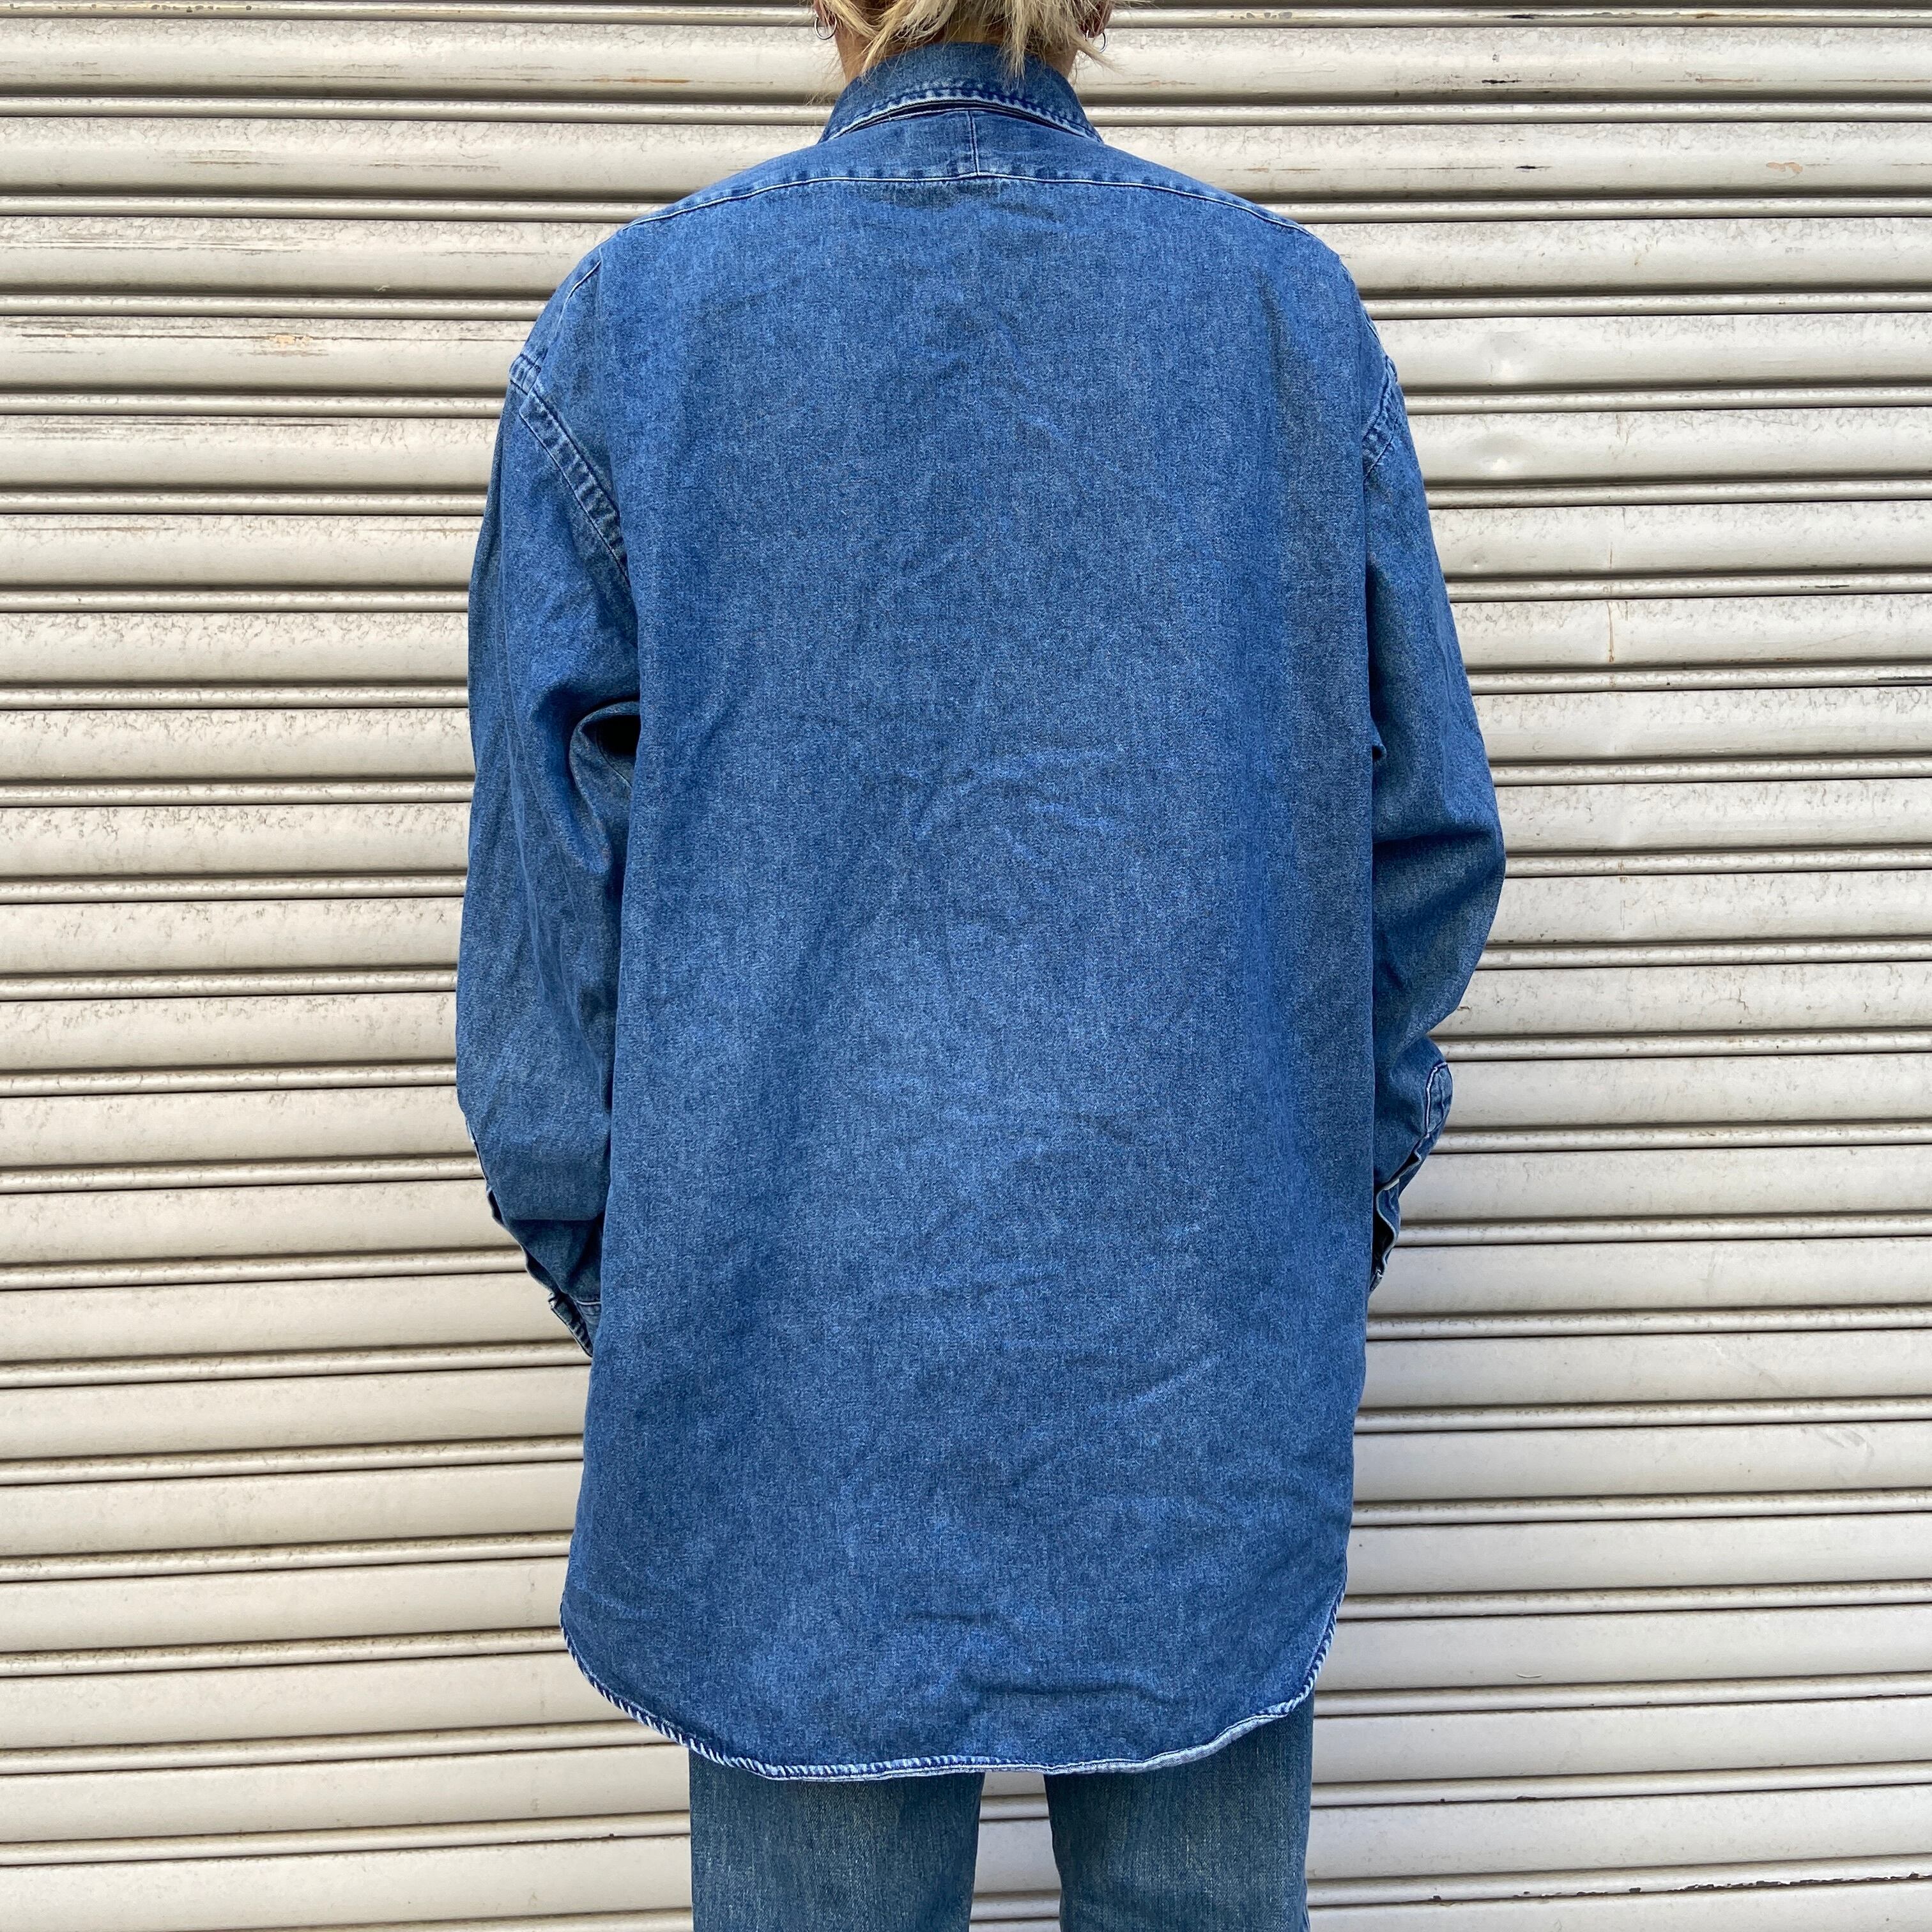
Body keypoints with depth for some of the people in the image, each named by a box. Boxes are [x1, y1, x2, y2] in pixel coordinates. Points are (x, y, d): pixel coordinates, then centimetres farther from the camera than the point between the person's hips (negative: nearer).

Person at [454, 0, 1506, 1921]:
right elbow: (1425, 824, 6)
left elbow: (548, 851, -1)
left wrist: (589, 1238, 8)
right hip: (1201, 1293, 2)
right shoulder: (1290, 308, 3)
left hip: (791, 1299, -1)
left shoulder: (633, 319, 0)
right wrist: (1353, 1168, 16)